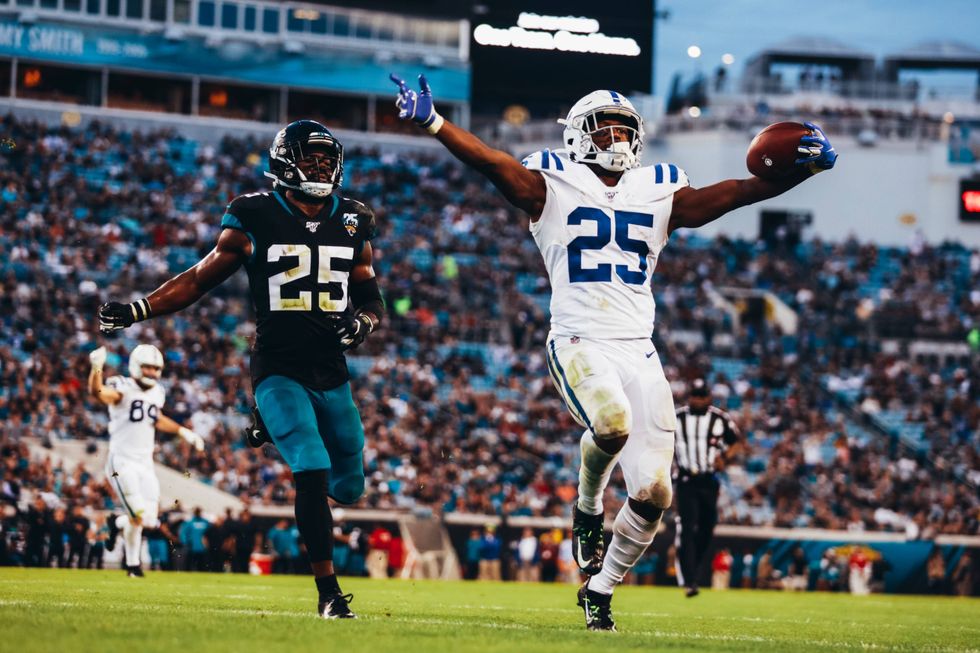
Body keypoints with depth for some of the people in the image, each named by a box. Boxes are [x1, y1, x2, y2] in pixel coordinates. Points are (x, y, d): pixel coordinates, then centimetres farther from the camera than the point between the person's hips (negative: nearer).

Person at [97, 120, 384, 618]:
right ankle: (328, 592, -15)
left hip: (331, 374, 5)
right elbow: (198, 281, 0)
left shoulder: (351, 225, 8)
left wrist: (363, 320, -10)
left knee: (348, 486, 10)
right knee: (313, 471, -22)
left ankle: (274, 434, 43)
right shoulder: (256, 221, -4)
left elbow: (372, 300, 14)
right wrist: (136, 311, -12)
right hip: (279, 370, -5)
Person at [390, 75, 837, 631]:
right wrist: (432, 123, -26)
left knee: (653, 492, -4)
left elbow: (732, 193, 7)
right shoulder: (554, 187, 5)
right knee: (612, 422, -36)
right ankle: (588, 510, -2)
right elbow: (495, 164, -10)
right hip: (579, 343, -4)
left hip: (637, 350, 4)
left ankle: (600, 590, 19)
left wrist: (803, 169, -8)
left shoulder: (659, 194, 16)